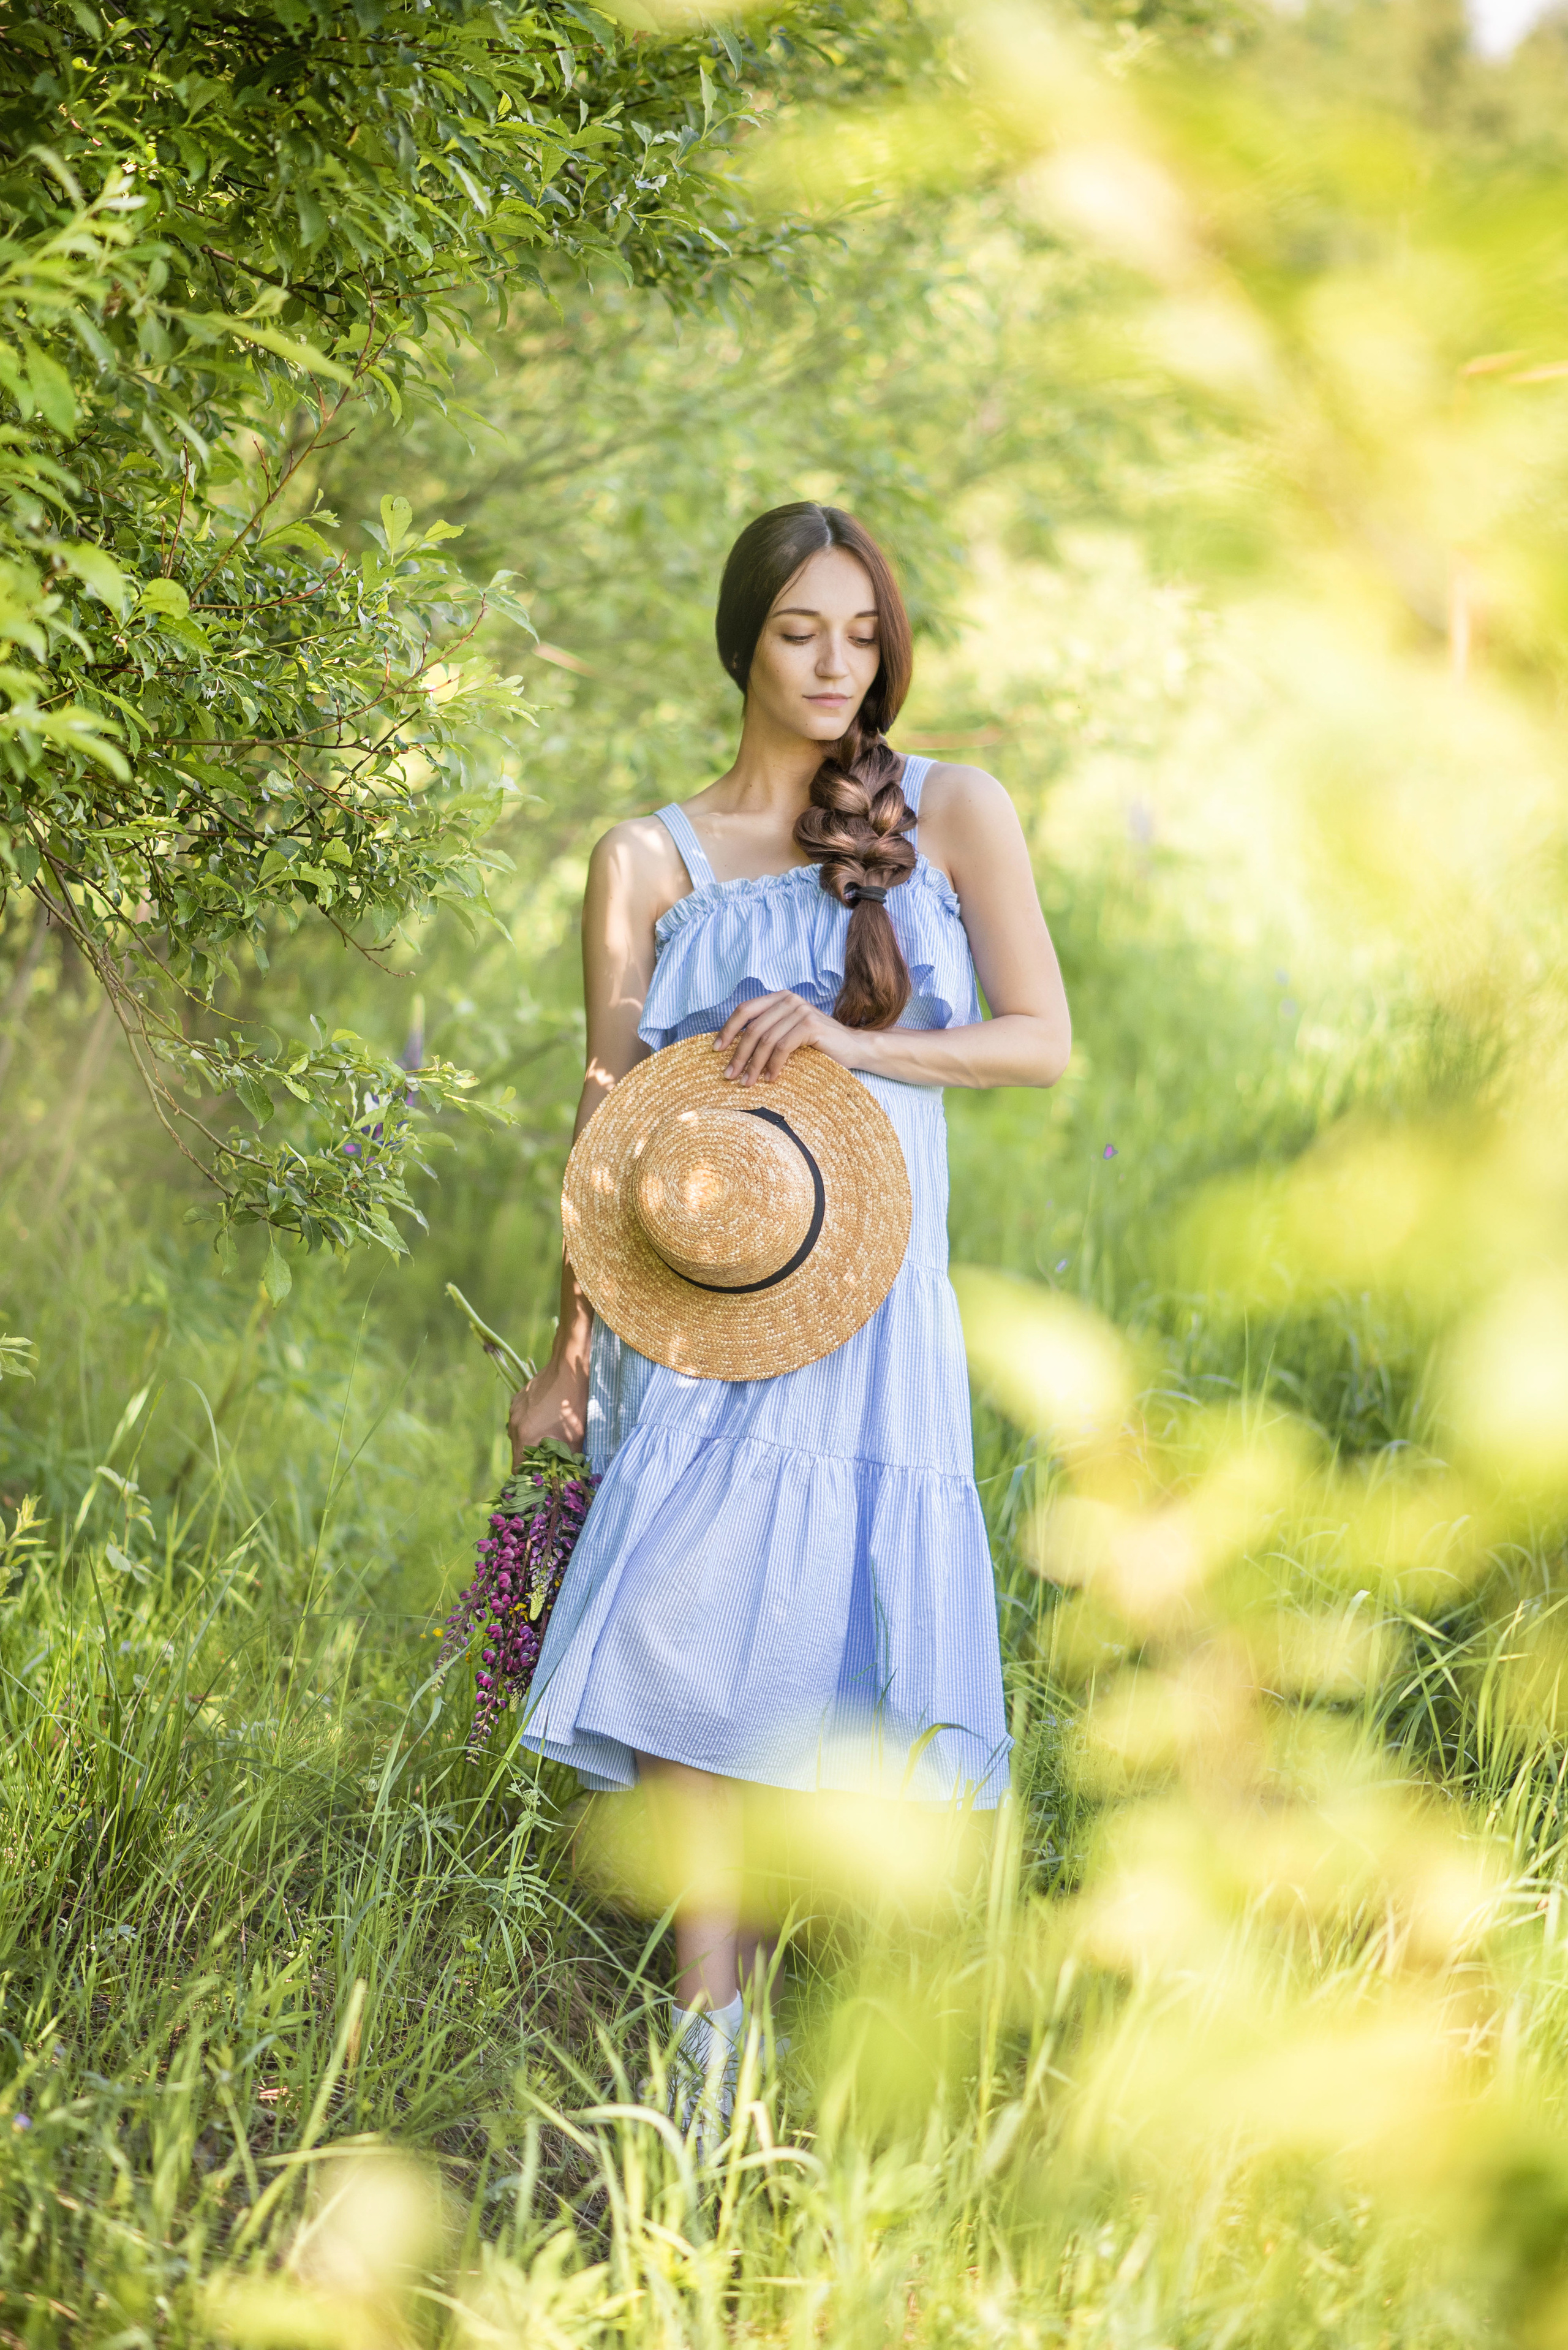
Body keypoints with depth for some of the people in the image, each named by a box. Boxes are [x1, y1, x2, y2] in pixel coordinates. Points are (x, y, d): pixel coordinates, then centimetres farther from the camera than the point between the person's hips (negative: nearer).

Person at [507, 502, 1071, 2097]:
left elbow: (1042, 1041, 2)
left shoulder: (953, 813, 8)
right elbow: (607, 1120, 6)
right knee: (694, 1626, -9)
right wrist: (569, 1349, 2)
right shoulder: (650, 861, 7)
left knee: (878, 1650, -5)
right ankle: (706, 2007, -1)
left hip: (871, 1300, 0)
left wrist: (849, 1043, -13)